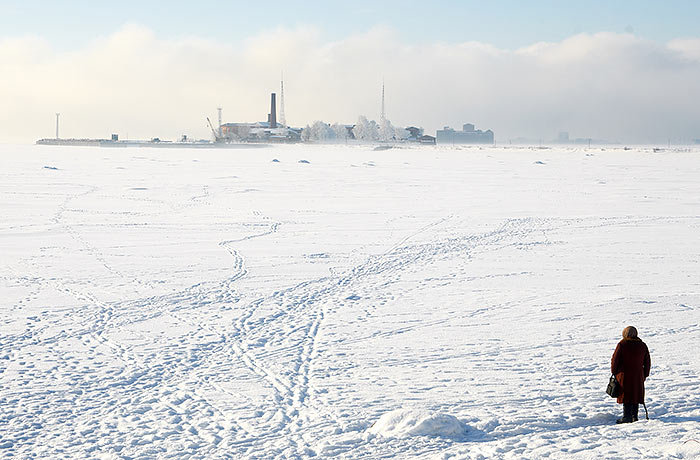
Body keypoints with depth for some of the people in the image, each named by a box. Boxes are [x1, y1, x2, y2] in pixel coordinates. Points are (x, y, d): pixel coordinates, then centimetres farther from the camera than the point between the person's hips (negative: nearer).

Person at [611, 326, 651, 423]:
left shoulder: (622, 344, -9)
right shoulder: (642, 345, 5)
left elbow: (615, 360, -7)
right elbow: (647, 362, 11)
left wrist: (614, 372, 6)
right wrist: (645, 375, 19)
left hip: (624, 375, -4)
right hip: (638, 375, 4)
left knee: (626, 395, 1)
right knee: (636, 395, 13)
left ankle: (627, 416, -3)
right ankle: (634, 416, 16)